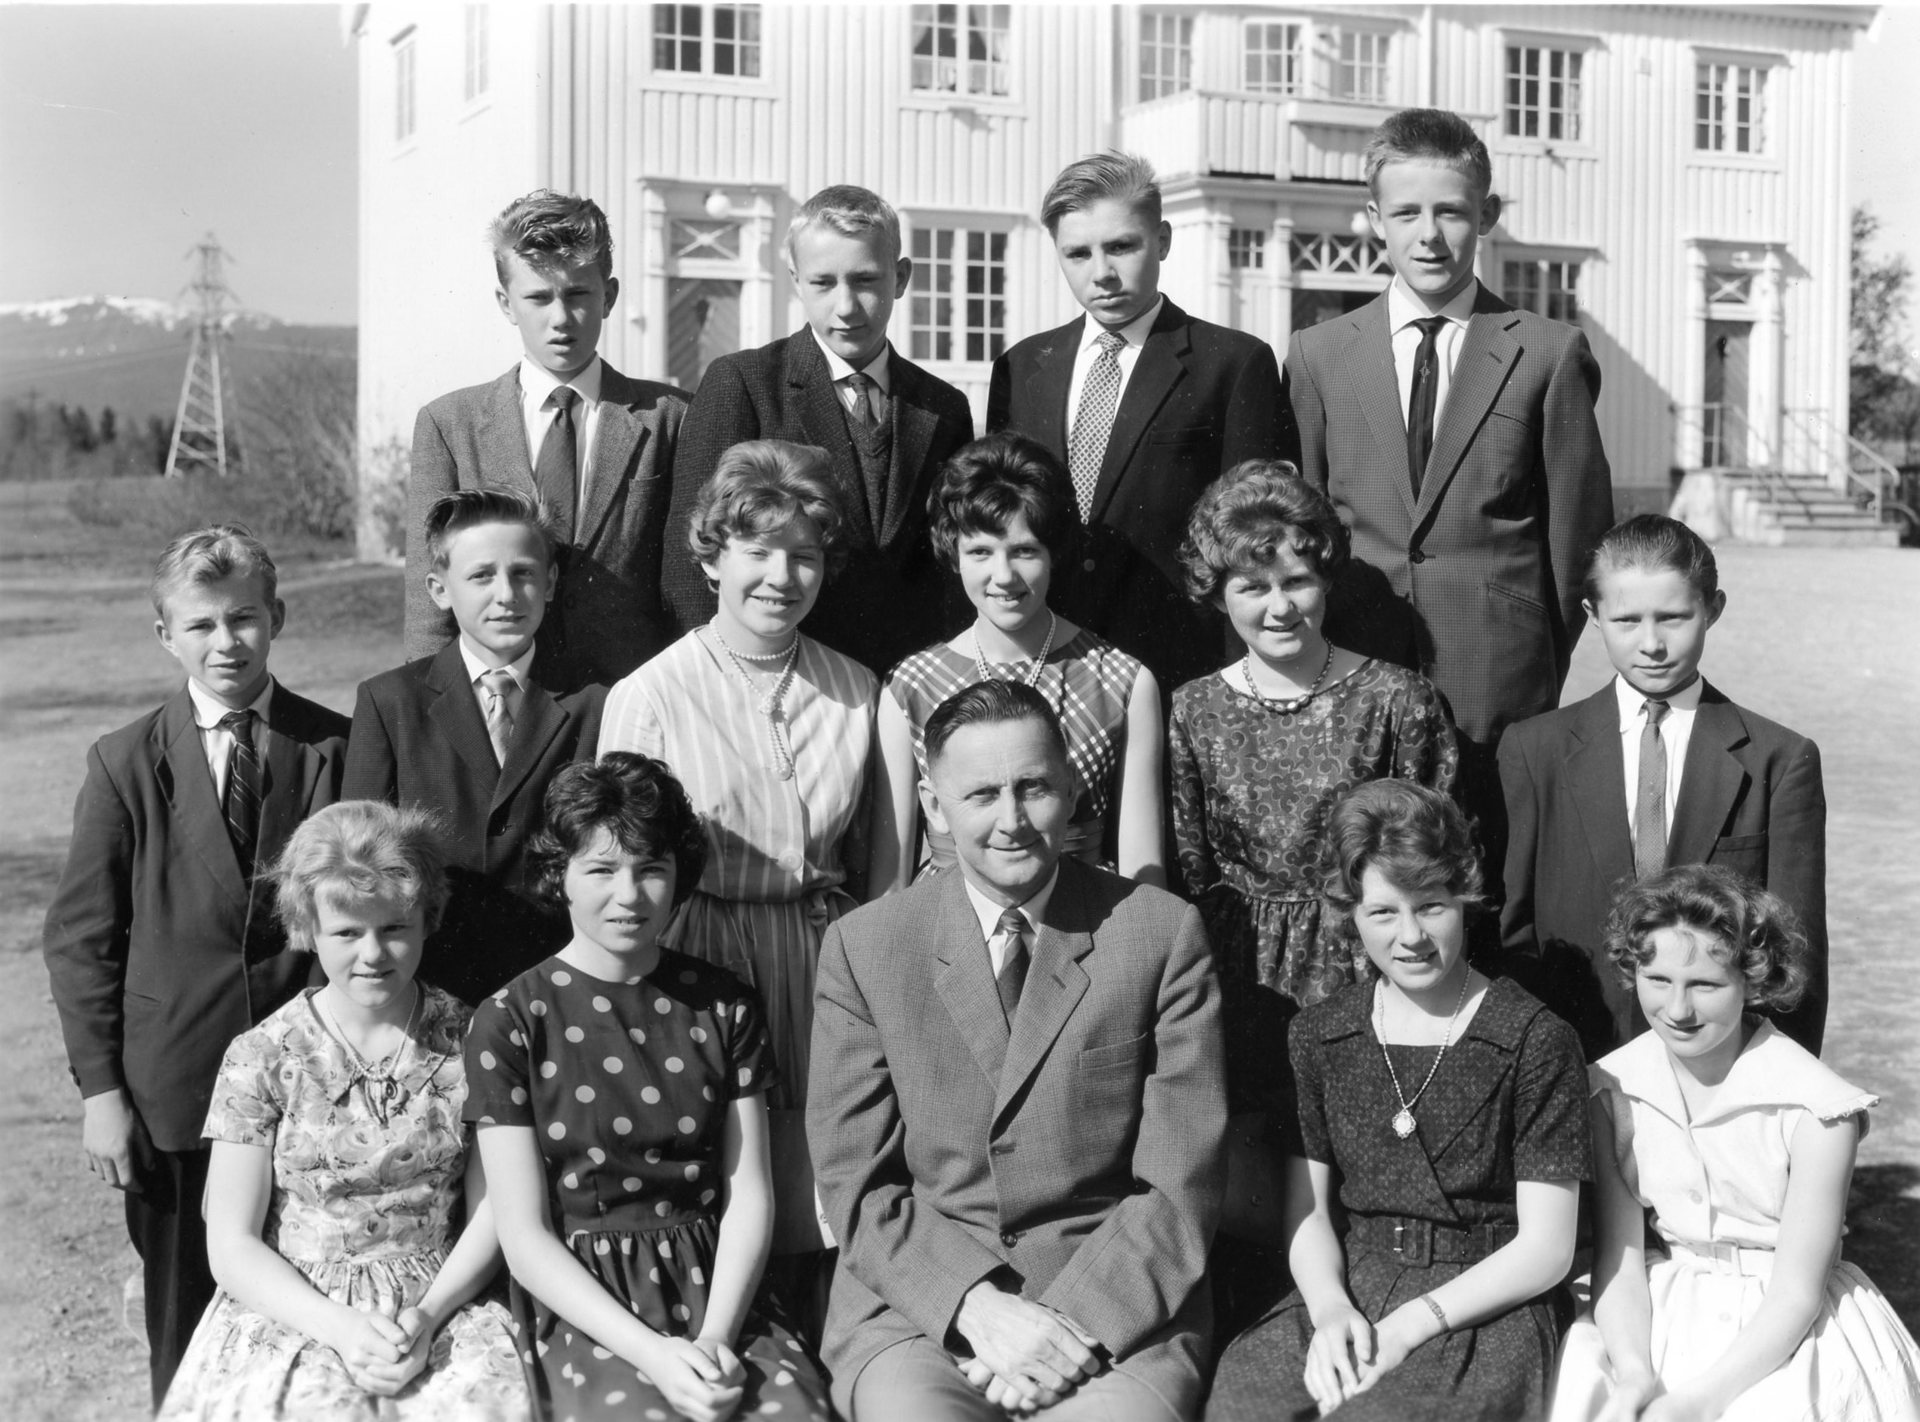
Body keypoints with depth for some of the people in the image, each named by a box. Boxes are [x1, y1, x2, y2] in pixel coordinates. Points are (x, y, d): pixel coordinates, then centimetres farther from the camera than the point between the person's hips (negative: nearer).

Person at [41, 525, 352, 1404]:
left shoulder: (334, 748, -1)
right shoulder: (126, 764, 0)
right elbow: (79, 936, 2)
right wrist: (100, 1087, -3)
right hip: (173, 1096, 0)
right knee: (186, 1326, 11)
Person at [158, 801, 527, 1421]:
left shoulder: (468, 1043, 4)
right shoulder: (260, 1059, 0)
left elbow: (489, 1212, 4)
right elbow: (231, 1245, -1)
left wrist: (427, 1316, -12)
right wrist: (341, 1329, -14)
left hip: (443, 1306, 1)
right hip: (293, 1314, -1)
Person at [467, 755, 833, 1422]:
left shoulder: (724, 1005, 9)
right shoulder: (509, 1022, 0)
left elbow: (749, 1195, 5)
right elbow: (525, 1235, -3)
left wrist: (716, 1336, -12)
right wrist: (651, 1352, -15)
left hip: (721, 1294, 2)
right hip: (584, 1307, -2)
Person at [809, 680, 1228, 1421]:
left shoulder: (1164, 933, 0)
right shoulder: (862, 947, 3)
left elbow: (1180, 1185, -1)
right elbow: (856, 1187, 1)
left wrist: (1077, 1324, -13)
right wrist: (977, 1305, -14)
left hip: (1117, 1308, 0)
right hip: (917, 1303, 1)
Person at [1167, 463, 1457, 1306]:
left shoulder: (1396, 701, -1)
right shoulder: (1193, 713, 4)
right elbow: (1183, 874, 8)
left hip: (1362, 973, -1)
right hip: (1237, 982, 2)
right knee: (1243, 1213, -1)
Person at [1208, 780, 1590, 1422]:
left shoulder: (1536, 1041, -3)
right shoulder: (1317, 1036, 10)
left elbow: (1545, 1249, -4)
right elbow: (1307, 1212, 9)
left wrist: (1411, 1324, -14)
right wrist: (1330, 1308, -12)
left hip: (1482, 1308, -3)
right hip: (1345, 1295, 4)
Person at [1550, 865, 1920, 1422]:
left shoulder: (1815, 1112, -14)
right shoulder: (1612, 1092, -4)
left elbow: (1796, 1292, -13)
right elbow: (1619, 1255, -4)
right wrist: (1634, 1372, -21)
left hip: (1785, 1331, -2)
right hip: (1660, 1316, 3)